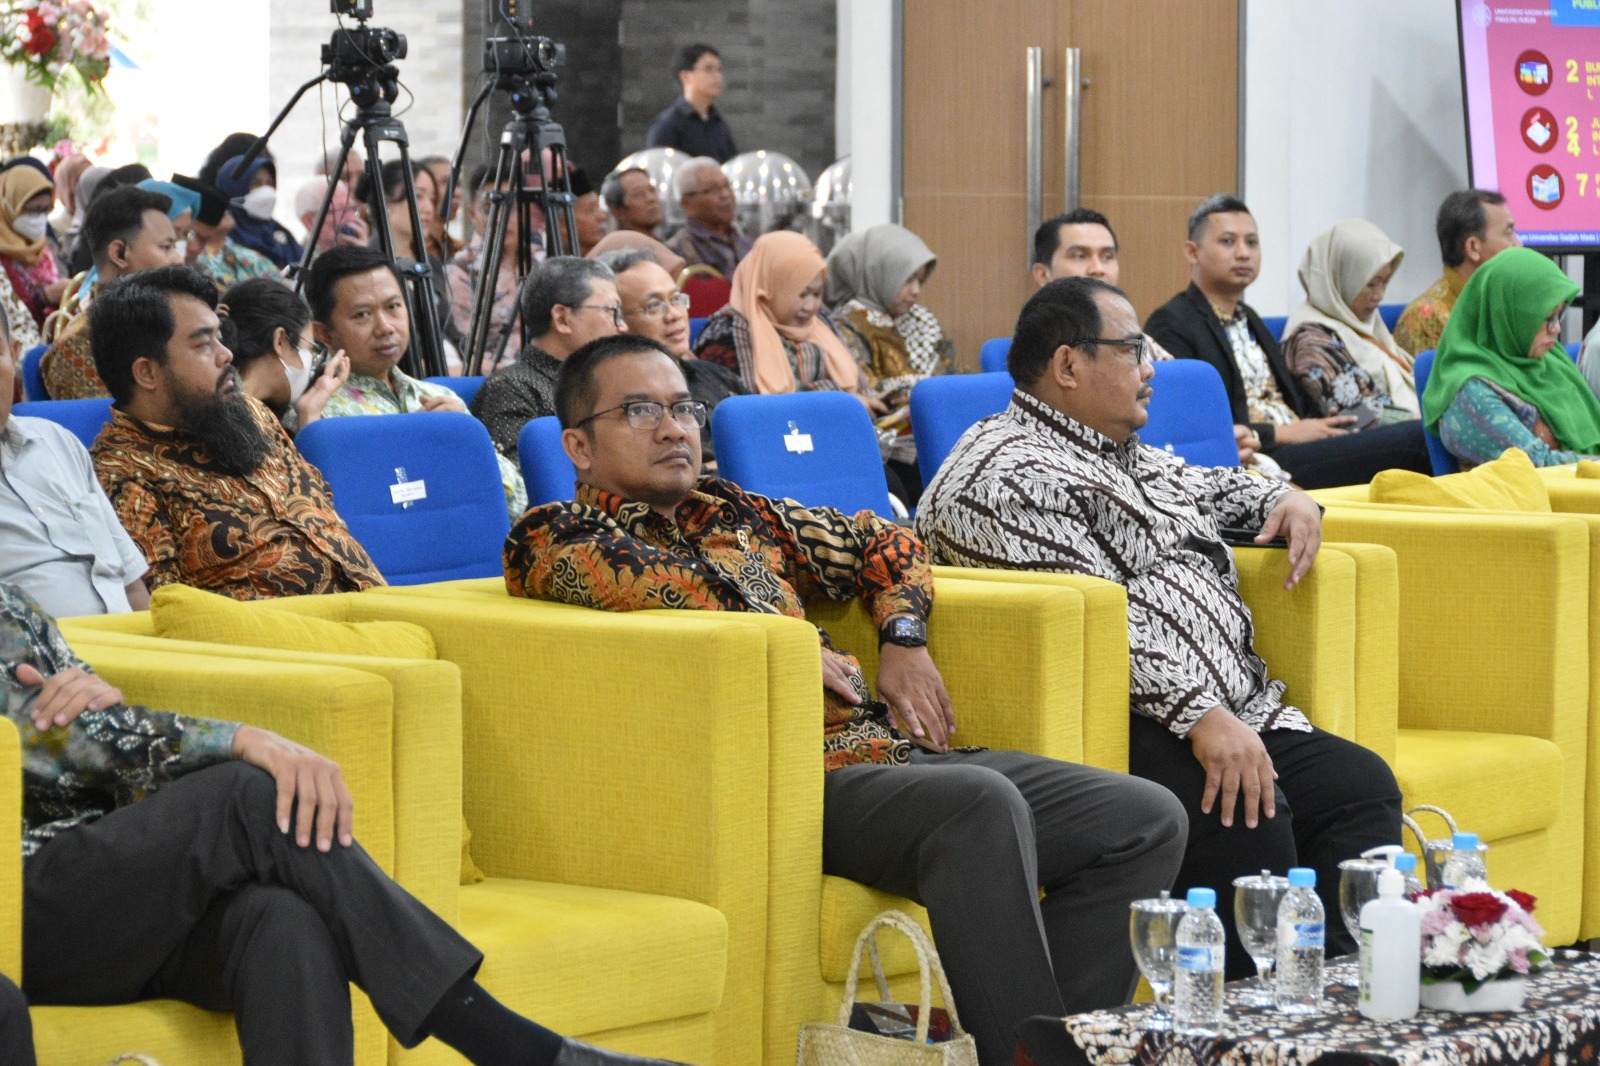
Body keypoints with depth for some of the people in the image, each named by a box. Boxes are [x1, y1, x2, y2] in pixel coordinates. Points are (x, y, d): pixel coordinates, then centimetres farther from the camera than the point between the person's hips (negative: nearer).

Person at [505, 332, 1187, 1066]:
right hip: (793, 780, -8)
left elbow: (883, 542, 36)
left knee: (1147, 820, -7)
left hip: (885, 749, 8)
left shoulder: (736, 513, 27)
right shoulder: (552, 538, 6)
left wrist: (903, 640, 16)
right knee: (983, 805, -37)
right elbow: (651, 581, -16)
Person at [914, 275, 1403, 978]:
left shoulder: (1125, 456, 25)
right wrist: (1199, 715, -26)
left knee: (1363, 785, -8)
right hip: (1128, 731, -10)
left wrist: (1283, 499, 22)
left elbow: (1208, 487, 46)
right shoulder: (1007, 473, -8)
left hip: (1236, 717, 10)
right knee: (1248, 817, -33)